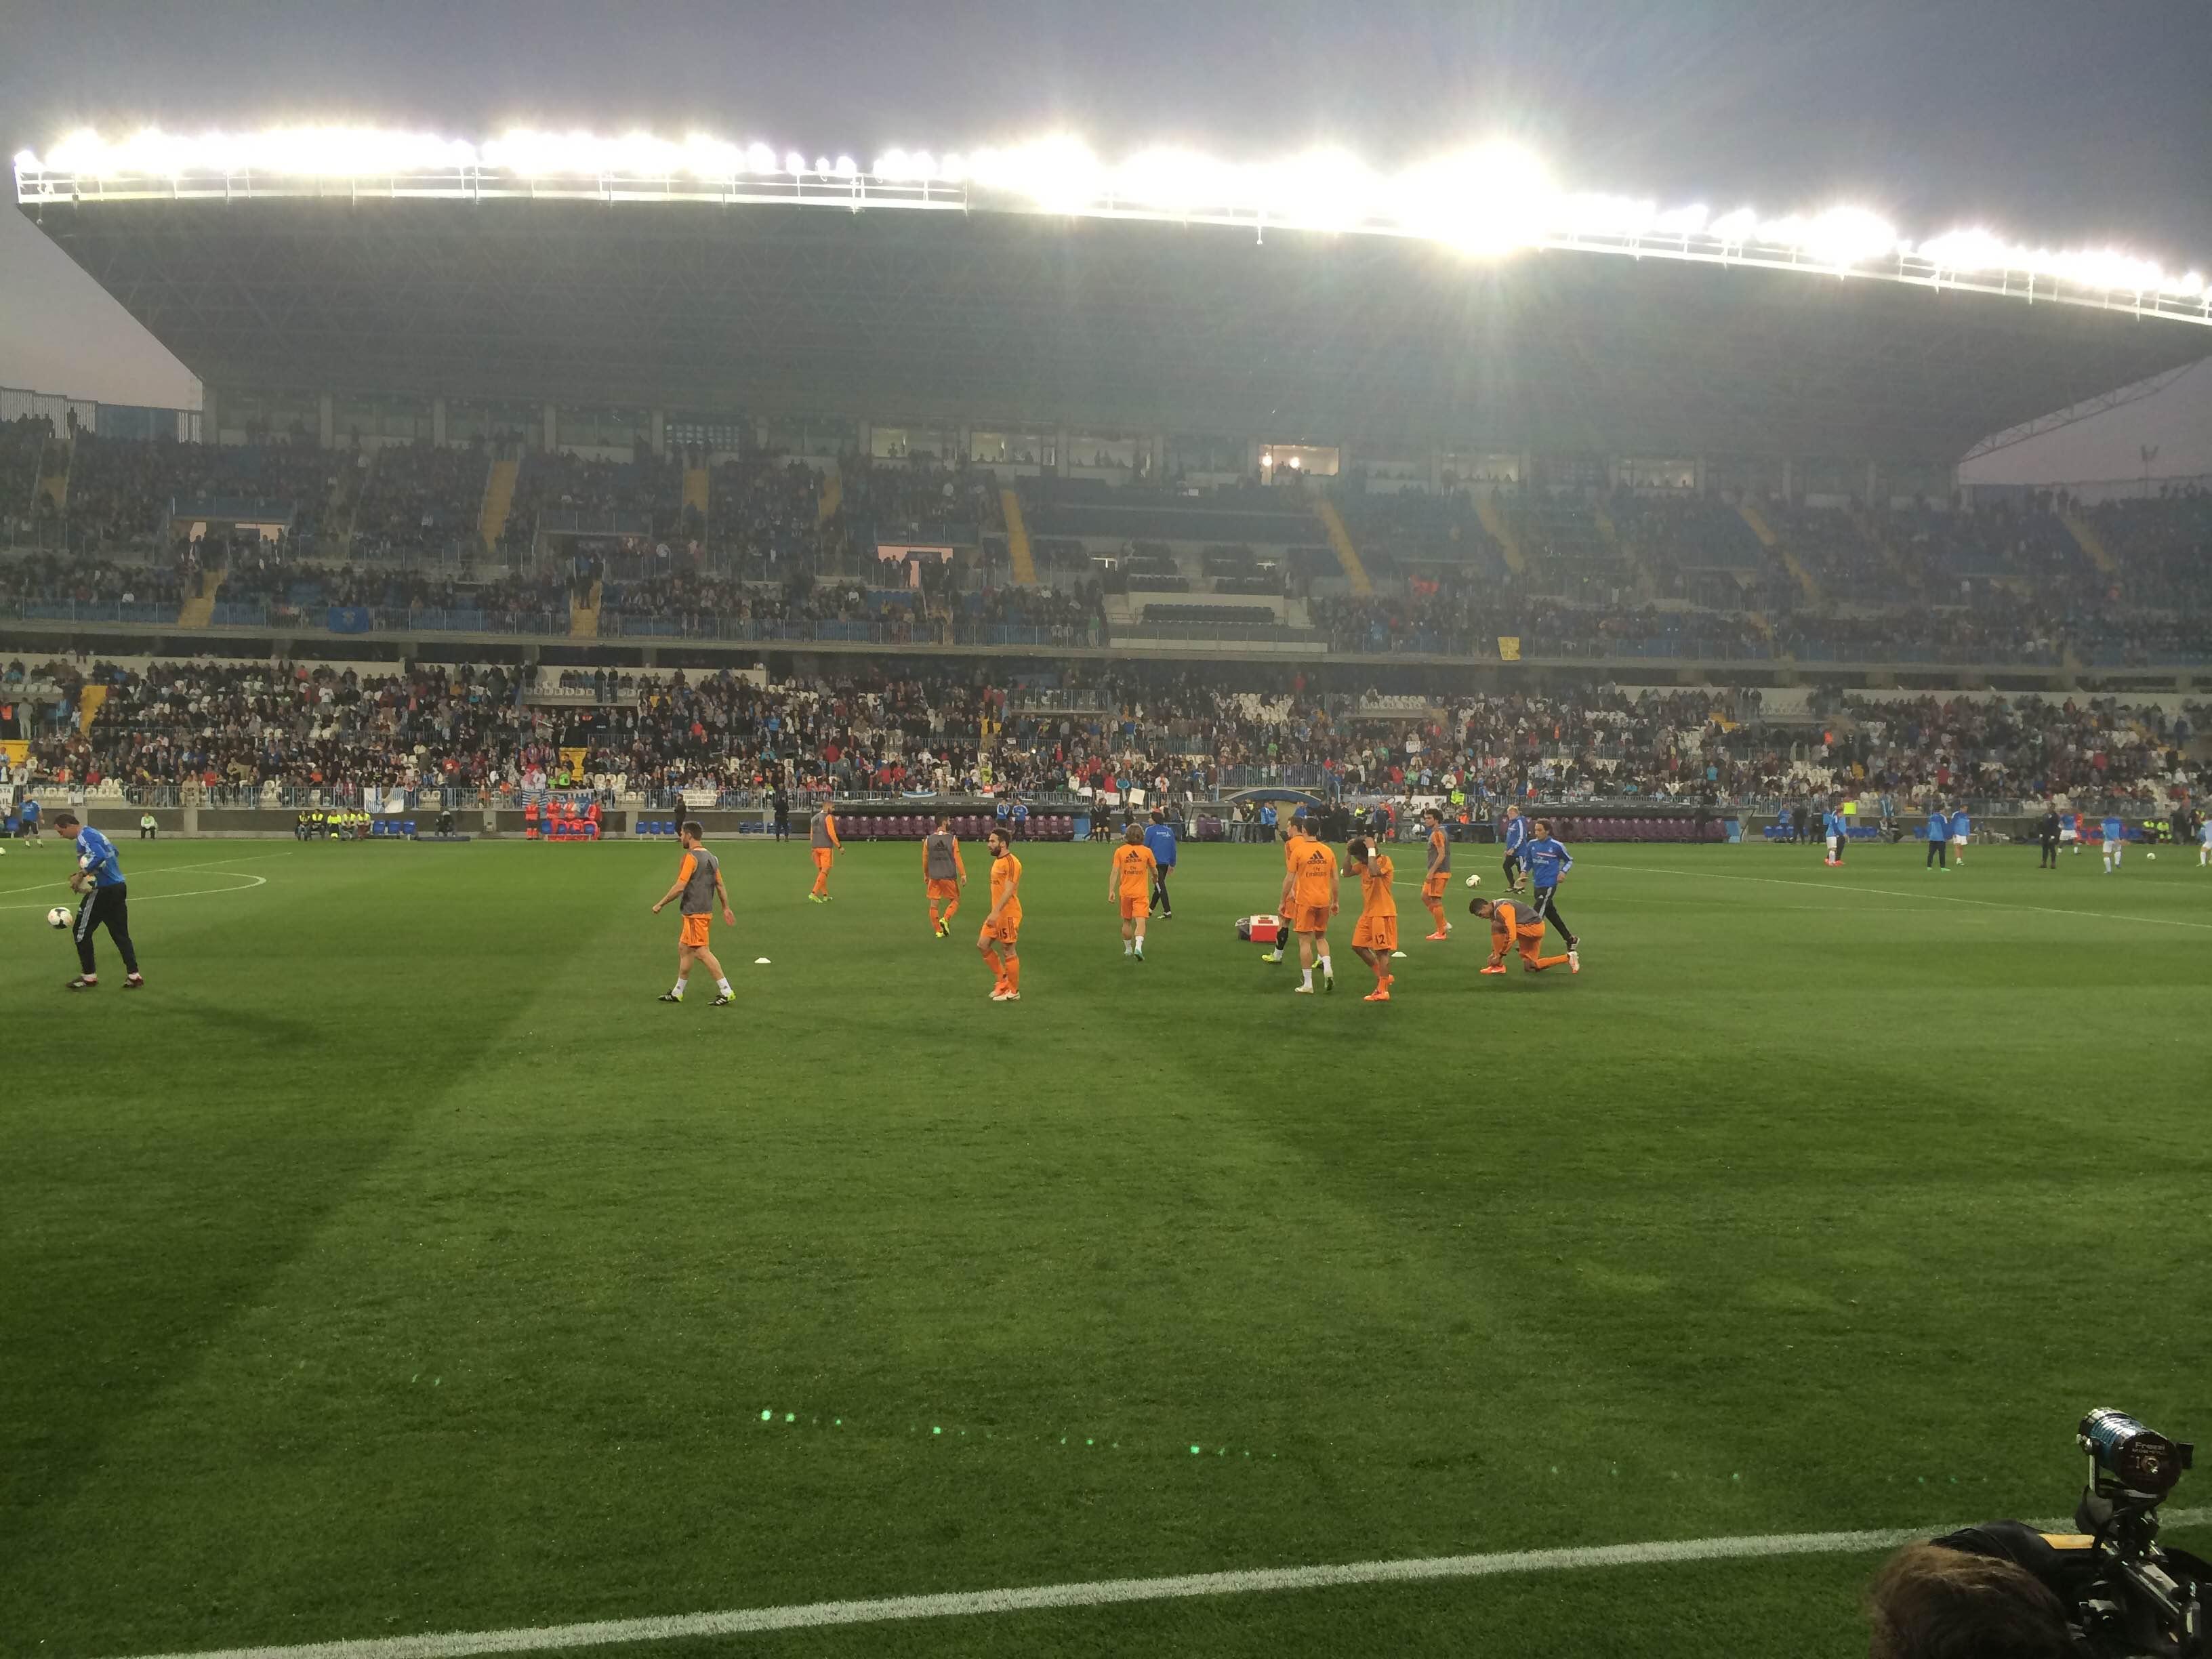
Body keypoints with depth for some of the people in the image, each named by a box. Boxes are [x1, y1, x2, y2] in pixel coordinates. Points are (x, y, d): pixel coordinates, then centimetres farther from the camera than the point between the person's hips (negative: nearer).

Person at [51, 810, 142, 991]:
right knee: (121, 934, 11)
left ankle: (89, 977, 11)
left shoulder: (84, 836, -13)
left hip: (103, 891, -9)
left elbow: (99, 856, -30)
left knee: (82, 932, 5)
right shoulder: (94, 833, 16)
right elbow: (114, 853, 27)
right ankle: (134, 977, 8)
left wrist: (81, 874, -22)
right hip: (119, 887, 9)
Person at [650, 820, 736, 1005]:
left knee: (701, 952, -9)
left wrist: (660, 904, -8)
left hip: (695, 914, -10)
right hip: (705, 911, 10)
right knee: (683, 948, 17)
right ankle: (678, 993, 25)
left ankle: (726, 992, -12)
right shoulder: (711, 857, 12)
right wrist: (726, 908, 22)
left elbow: (680, 887, -18)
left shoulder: (691, 857, -14)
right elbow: (720, 885, 16)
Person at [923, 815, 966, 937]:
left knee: (934, 904, 9)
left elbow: (925, 859, 7)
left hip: (934, 877, 2)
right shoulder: (953, 839, -8)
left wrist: (926, 875, 19)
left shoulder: (928, 840, 0)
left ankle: (938, 931, 10)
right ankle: (945, 919, -7)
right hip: (949, 876, -2)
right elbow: (958, 858, -10)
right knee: (955, 900, 15)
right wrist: (963, 875, -4)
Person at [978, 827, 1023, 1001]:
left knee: (1008, 951, -1)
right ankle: (1002, 979, 21)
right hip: (997, 914, 10)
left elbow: (1008, 891, -24)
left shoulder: (1011, 863, -17)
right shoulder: (997, 861, 14)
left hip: (1008, 915, -10)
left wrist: (996, 912, -29)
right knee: (982, 945, 9)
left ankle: (1014, 992, 10)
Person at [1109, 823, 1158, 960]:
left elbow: (1114, 872, -8)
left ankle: (1128, 949, 28)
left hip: (1125, 892, 2)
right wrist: (1155, 878, 31)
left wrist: (1111, 890, -6)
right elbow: (1154, 871, 8)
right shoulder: (1147, 851, -4)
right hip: (1141, 892, -2)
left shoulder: (1120, 851, -3)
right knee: (1140, 922, -8)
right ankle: (1138, 947, -28)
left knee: (1127, 922, 17)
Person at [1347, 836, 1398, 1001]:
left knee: (1381, 951, -6)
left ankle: (1383, 991, -2)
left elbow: (1374, 872, -35)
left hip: (1383, 913, -9)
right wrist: (1348, 854, -3)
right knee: (1358, 946, 9)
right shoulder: (1364, 864, 9)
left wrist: (1371, 851, -27)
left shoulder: (1384, 860, -15)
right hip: (1367, 913, 9)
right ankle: (1384, 976, 21)